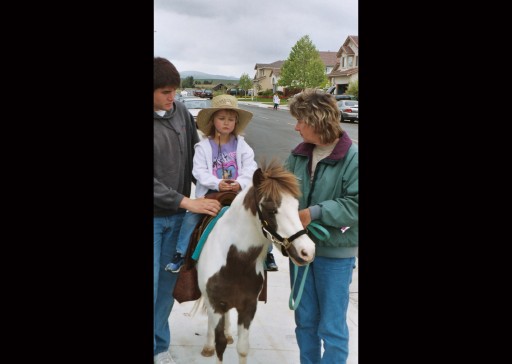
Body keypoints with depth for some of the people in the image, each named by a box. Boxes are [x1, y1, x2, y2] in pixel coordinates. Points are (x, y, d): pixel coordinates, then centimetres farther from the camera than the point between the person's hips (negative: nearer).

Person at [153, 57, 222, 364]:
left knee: (167, 283, 14)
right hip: (156, 215, -5)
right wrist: (186, 202, -22)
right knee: (154, 285, -1)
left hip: (176, 215, 5)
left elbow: (196, 153, 12)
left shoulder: (181, 112, 0)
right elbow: (154, 184, -20)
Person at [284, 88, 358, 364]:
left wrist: (314, 212, -25)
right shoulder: (298, 155, -1)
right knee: (304, 320, 19)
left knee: (331, 326, 7)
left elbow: (355, 205, -22)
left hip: (335, 253, -5)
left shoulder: (352, 158, -17)